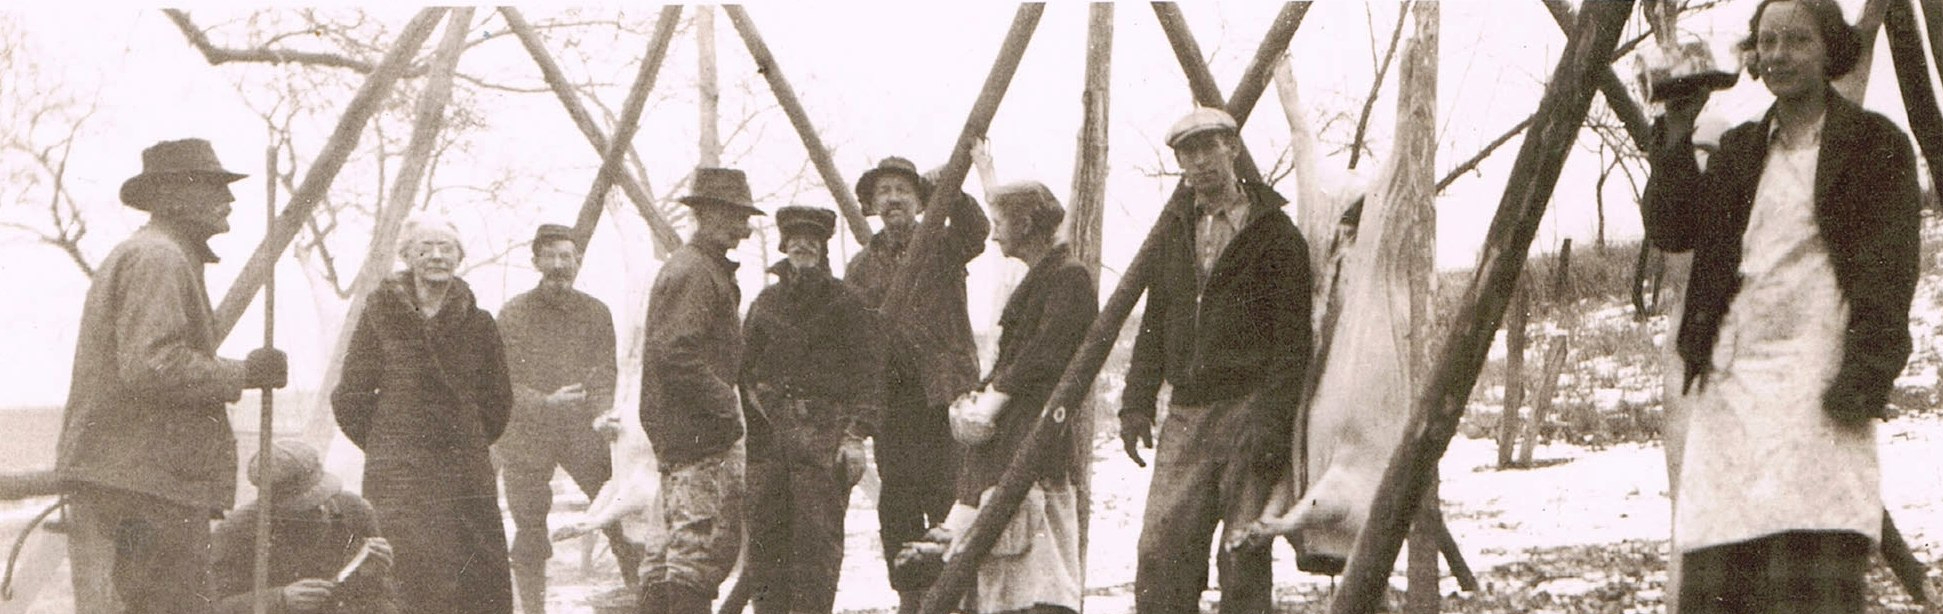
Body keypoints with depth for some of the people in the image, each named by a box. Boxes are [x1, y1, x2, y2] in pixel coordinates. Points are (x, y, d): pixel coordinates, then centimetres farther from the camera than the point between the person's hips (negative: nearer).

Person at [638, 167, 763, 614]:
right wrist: (728, 404, -20)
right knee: (700, 541, -8)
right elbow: (675, 355, -24)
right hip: (697, 431, -11)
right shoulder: (692, 272, -14)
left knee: (677, 540, 14)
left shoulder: (710, 269, 20)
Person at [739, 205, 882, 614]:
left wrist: (856, 434, -9)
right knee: (763, 532, 3)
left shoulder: (843, 303, 4)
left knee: (817, 535, -7)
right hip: (767, 433, 4)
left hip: (822, 433, -4)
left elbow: (868, 370, -1)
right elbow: (745, 366, 19)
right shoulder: (766, 302, 17)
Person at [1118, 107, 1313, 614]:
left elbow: (1292, 339, -6)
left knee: (1244, 557, -3)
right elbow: (1154, 321, 18)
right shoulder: (1175, 225, 15)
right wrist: (1137, 400, 7)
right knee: (1160, 552, -2)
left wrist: (1271, 420, -15)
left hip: (1247, 408, -5)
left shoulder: (1274, 232, -2)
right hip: (1186, 412, 5)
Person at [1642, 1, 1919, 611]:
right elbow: (1669, 230, 13)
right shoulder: (1739, 149, 22)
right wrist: (1677, 136, 5)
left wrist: (1865, 375, -13)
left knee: (1812, 564, -15)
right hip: (1731, 375, 5)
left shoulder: (1875, 146, 7)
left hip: (1818, 374, -5)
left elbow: (1887, 269, -2)